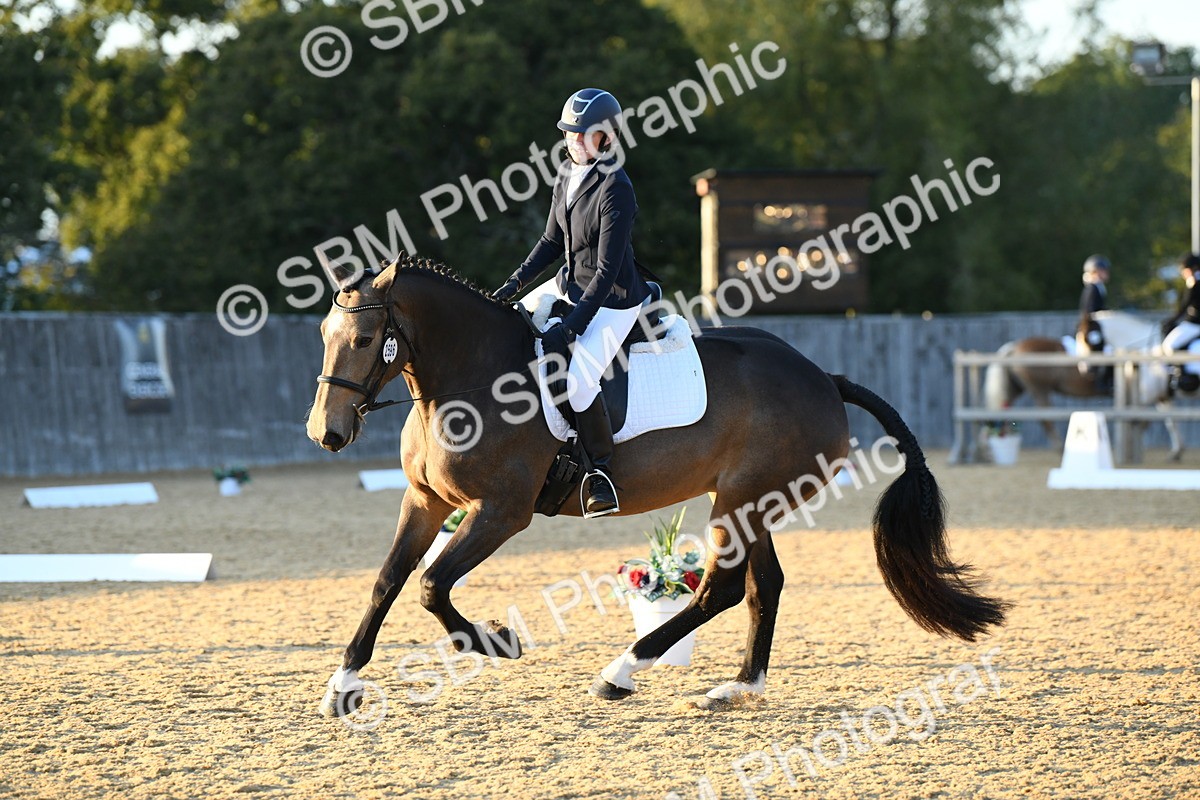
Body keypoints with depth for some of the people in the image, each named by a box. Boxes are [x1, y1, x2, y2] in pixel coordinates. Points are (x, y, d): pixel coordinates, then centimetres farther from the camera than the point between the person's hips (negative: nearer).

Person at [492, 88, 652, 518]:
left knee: (578, 382, -23)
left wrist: (571, 328, -27)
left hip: (614, 300, -9)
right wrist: (515, 283, 1)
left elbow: (607, 271, -25)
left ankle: (603, 473, -5)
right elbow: (553, 240, 13)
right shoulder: (567, 175, 1)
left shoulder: (615, 191, -25)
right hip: (571, 282, 9)